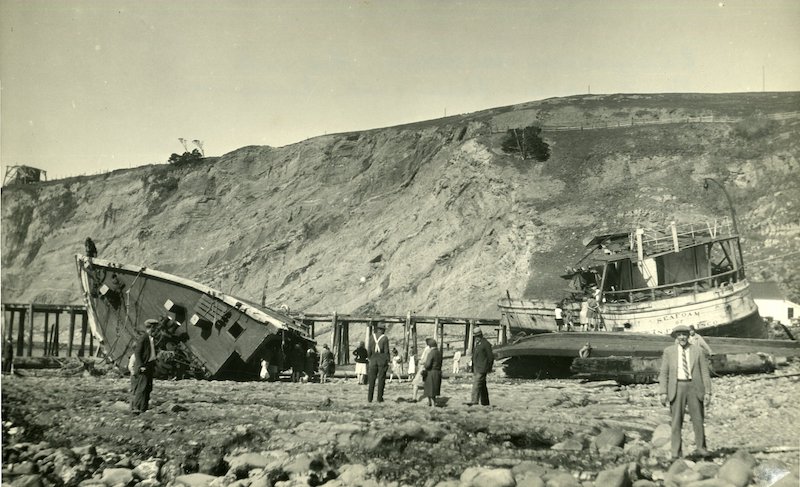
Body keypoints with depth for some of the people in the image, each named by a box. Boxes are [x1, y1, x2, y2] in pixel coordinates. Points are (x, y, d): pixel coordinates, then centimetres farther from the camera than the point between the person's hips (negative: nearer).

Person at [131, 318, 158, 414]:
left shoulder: (152, 339, 14)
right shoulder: (142, 338, -12)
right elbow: (137, 353, -15)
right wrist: (141, 366, -21)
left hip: (150, 367, 9)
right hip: (143, 367, -9)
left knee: (148, 387, 9)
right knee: (142, 387, -13)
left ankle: (144, 407, 16)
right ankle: (136, 408, -12)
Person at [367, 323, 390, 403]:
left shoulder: (372, 337, 1)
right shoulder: (385, 338, -7)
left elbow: (369, 350, 1)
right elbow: (386, 351, -8)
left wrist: (369, 359, 11)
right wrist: (388, 362, -2)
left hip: (373, 359, 2)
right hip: (382, 359, -2)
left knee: (371, 380, 6)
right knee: (381, 379, 3)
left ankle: (369, 398, 4)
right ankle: (379, 398, 1)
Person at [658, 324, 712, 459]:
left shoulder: (698, 351, 6)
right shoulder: (668, 351, 5)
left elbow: (705, 372, 5)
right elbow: (664, 373, 3)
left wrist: (708, 392, -2)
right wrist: (663, 392, -5)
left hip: (694, 387, 0)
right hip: (676, 388, 0)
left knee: (698, 419, 2)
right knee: (676, 420, -1)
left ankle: (701, 448, 16)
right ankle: (676, 451, 5)